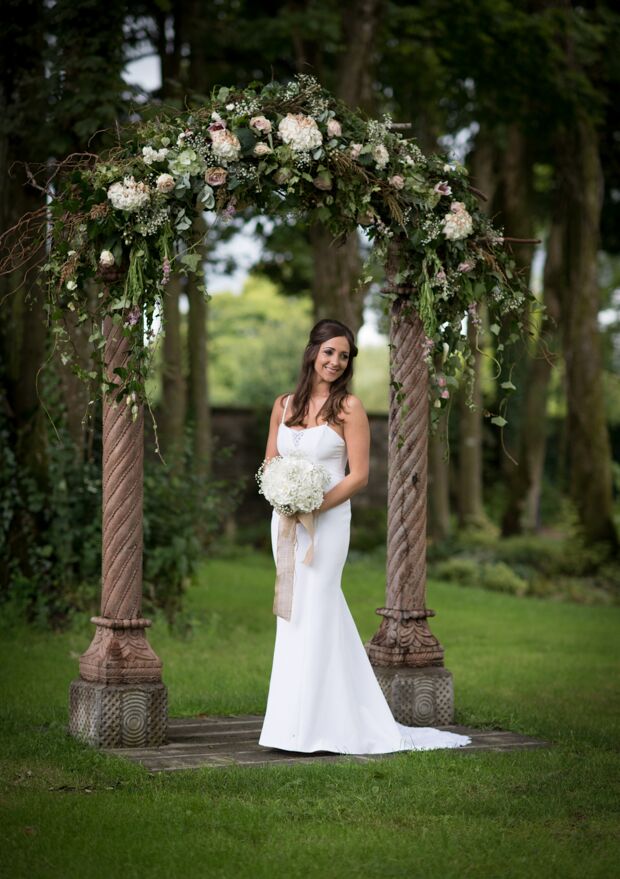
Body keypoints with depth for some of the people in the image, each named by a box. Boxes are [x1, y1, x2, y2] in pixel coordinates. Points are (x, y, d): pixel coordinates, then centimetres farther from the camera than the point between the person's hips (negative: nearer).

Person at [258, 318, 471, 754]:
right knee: (291, 615, 8)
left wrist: (314, 506, -17)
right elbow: (270, 463, 14)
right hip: (285, 519, 5)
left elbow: (359, 475, -8)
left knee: (314, 615, -6)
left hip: (327, 519, -5)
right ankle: (296, 720, 16)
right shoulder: (284, 404, 10)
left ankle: (311, 726, -1)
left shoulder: (349, 406, -5)